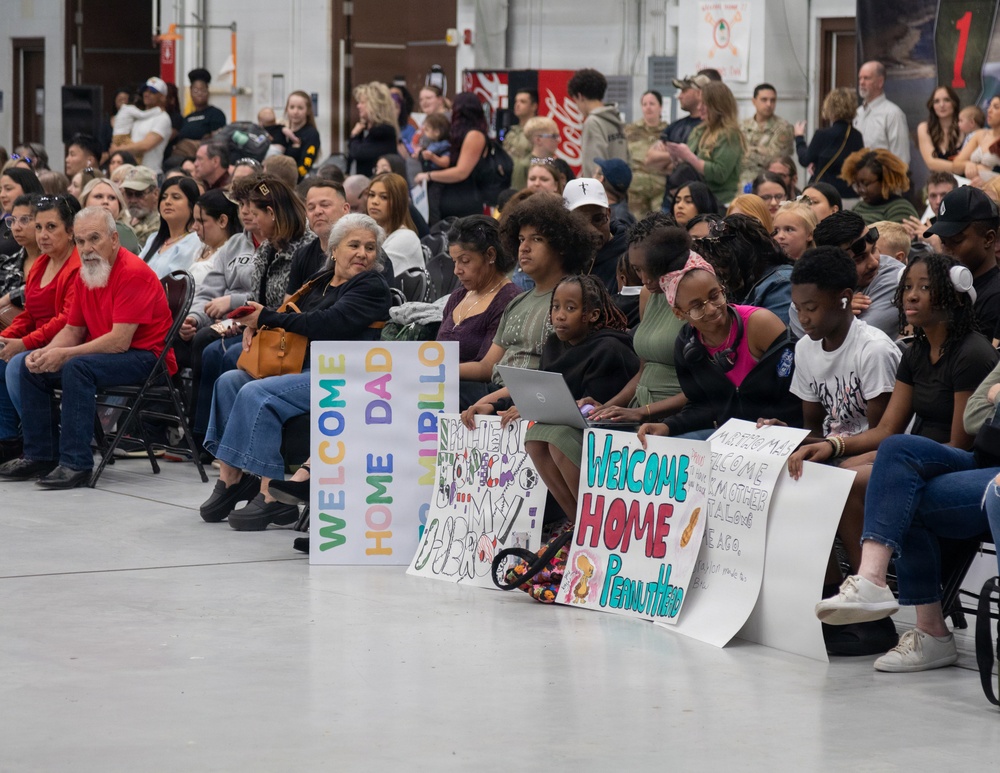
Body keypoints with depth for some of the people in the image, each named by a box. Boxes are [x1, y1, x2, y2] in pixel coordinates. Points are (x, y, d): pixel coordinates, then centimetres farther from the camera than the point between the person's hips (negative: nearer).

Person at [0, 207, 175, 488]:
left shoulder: (133, 274, -20)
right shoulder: (85, 274, 7)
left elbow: (119, 341, -25)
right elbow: (73, 330, 12)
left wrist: (64, 354, -25)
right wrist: (46, 352, -9)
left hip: (145, 357, -9)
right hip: (103, 353, 9)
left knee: (77, 367, -33)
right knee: (32, 366, 3)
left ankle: (76, 463, -30)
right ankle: (40, 455, 6)